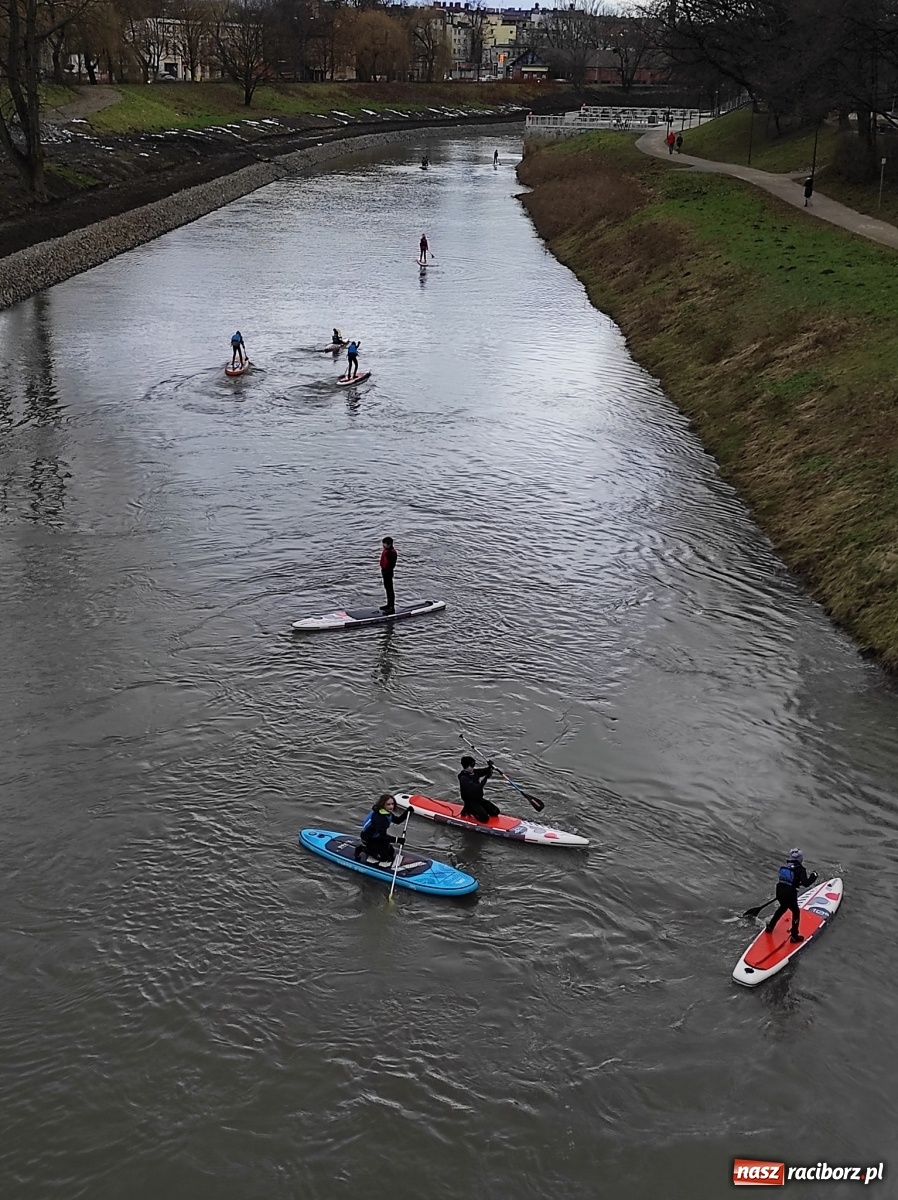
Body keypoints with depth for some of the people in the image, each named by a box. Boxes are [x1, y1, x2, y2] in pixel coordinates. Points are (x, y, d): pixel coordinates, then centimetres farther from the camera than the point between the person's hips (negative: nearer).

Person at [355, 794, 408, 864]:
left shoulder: (387, 812, -7)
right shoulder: (379, 817, -34)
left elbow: (398, 820, 3)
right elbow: (383, 835, -36)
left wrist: (407, 812, -11)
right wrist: (396, 840, -44)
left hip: (377, 837, 9)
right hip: (368, 839, -9)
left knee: (390, 852, 13)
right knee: (385, 857, -9)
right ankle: (363, 849, 3)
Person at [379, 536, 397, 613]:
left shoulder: (392, 553, -21)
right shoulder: (385, 550, 9)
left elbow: (392, 565, -22)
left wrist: (386, 572, -23)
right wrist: (383, 570, 18)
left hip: (388, 572, -10)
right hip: (385, 571, 10)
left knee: (389, 589, -6)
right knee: (387, 588, 19)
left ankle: (392, 608, -2)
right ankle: (389, 604, 32)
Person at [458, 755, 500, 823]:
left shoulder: (474, 771, -1)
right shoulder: (463, 778, -24)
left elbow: (485, 771, 3)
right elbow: (476, 788, -32)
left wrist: (490, 766, -20)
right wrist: (486, 778, -33)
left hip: (479, 799, 8)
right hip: (470, 802, -8)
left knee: (496, 812, 2)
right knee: (485, 818, -20)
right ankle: (468, 810, 2)